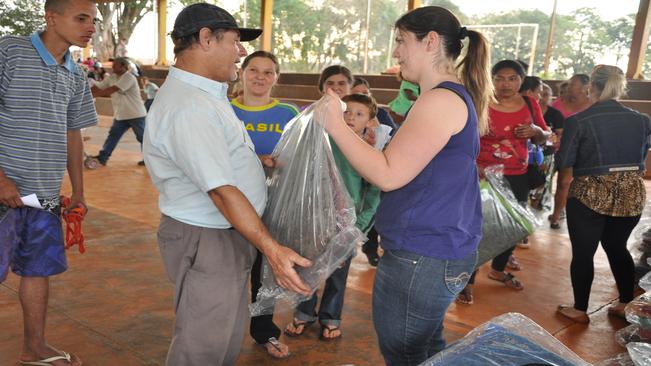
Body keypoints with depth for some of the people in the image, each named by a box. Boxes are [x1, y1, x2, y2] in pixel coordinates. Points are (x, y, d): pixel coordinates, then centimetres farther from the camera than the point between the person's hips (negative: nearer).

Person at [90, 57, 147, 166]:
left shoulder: (129, 78, -21)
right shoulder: (112, 77, 7)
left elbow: (111, 90, -28)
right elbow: (97, 87, 4)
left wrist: (92, 95, -30)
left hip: (135, 114, -8)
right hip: (121, 114, 8)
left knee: (142, 137, 3)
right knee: (113, 135, 6)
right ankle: (102, 158, 8)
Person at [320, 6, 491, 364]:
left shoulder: (441, 99, -19)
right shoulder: (454, 96, 15)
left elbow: (388, 175, -22)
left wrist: (336, 125, -17)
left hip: (422, 256, -11)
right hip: (437, 250, 11)